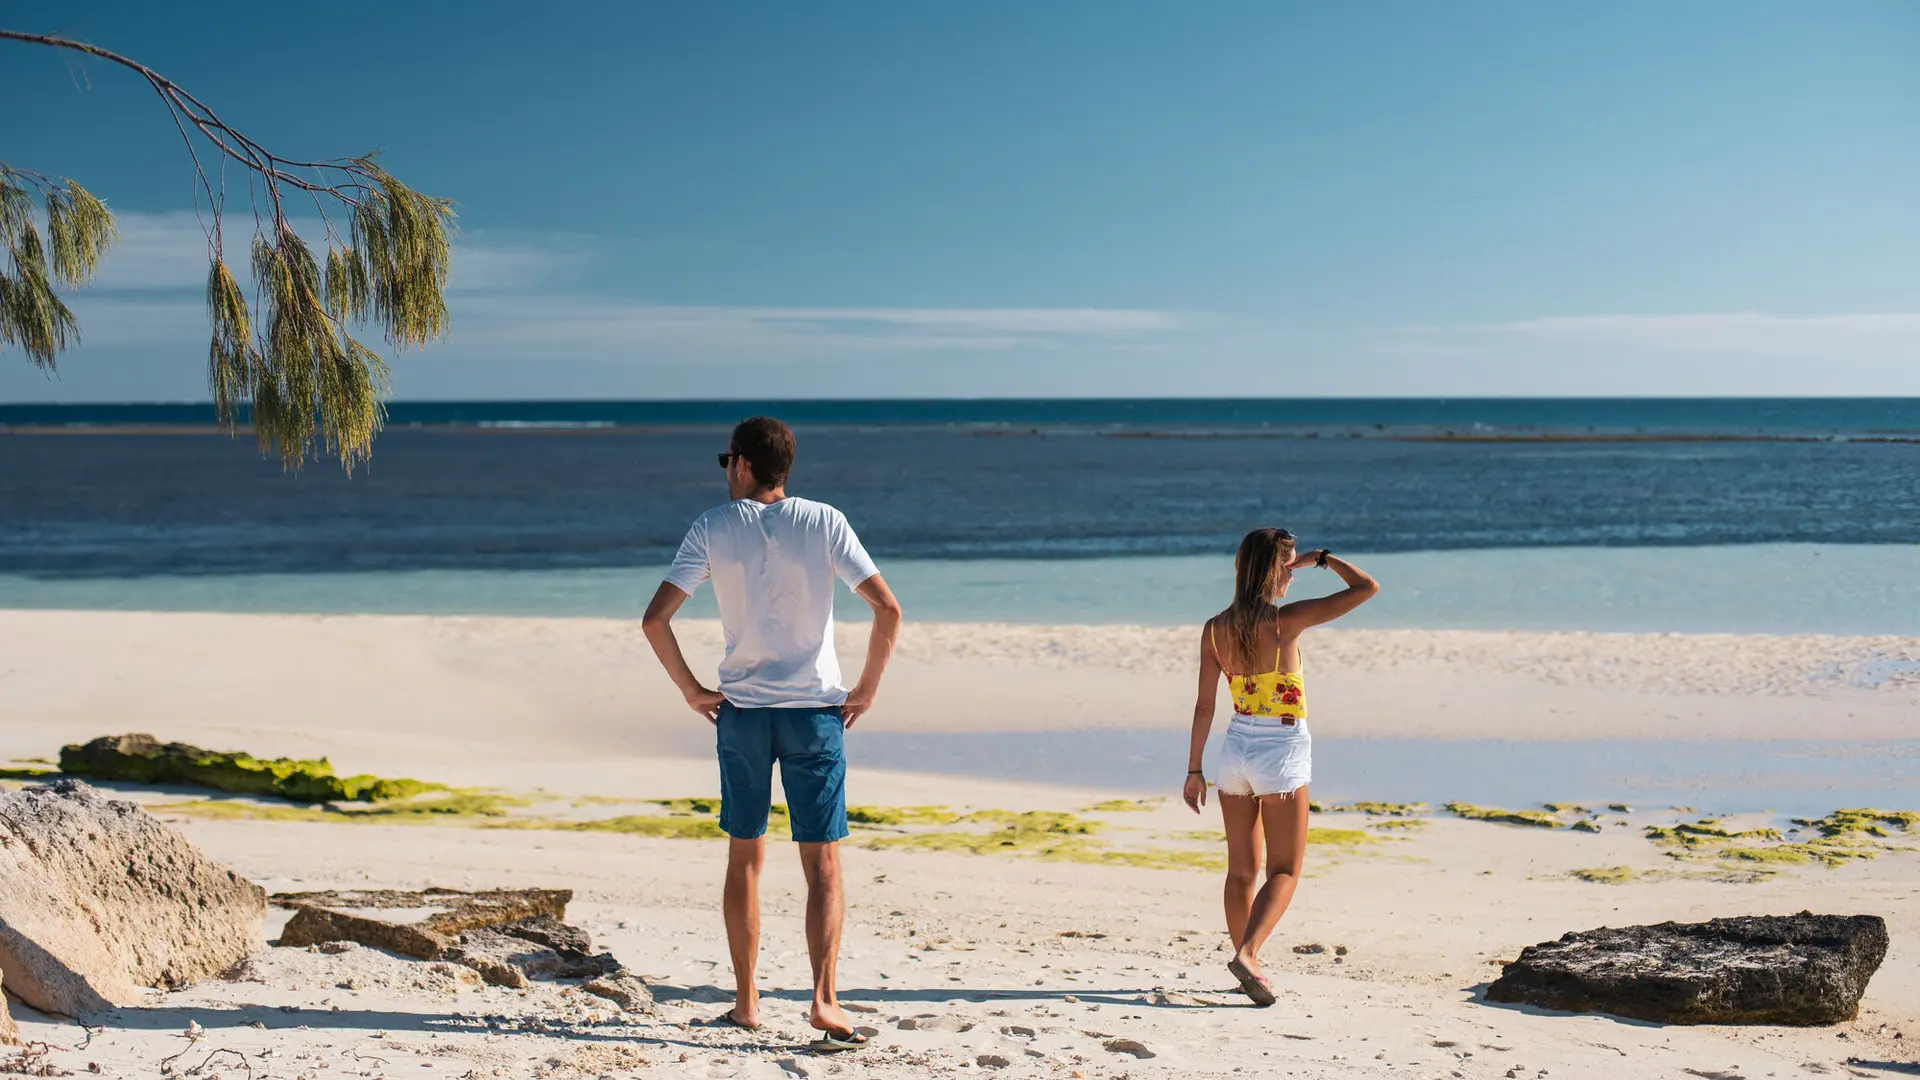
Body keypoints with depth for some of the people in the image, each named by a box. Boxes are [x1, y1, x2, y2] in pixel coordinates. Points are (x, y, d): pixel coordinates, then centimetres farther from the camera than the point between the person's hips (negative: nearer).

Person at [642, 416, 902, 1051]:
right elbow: (887, 609, -10)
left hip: (741, 711, 1)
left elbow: (655, 619, -6)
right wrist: (866, 690, 0)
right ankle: (824, 1000, -11)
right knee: (823, 866, 2)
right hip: (815, 712, -1)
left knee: (744, 858, 14)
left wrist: (691, 689, 5)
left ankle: (746, 1002, 18)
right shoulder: (824, 523, -3)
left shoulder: (712, 529, -1)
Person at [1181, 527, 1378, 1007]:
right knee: (1284, 872, 1)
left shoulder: (1216, 629, -2)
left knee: (1241, 871, 16)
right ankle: (1246, 954, -18)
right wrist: (1323, 558, 3)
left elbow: (1204, 704, 1)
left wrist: (1194, 769, 8)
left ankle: (1248, 962, 22)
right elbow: (1367, 587, -12)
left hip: (1237, 748, 5)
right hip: (1281, 752, -5)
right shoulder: (1286, 621, -15)